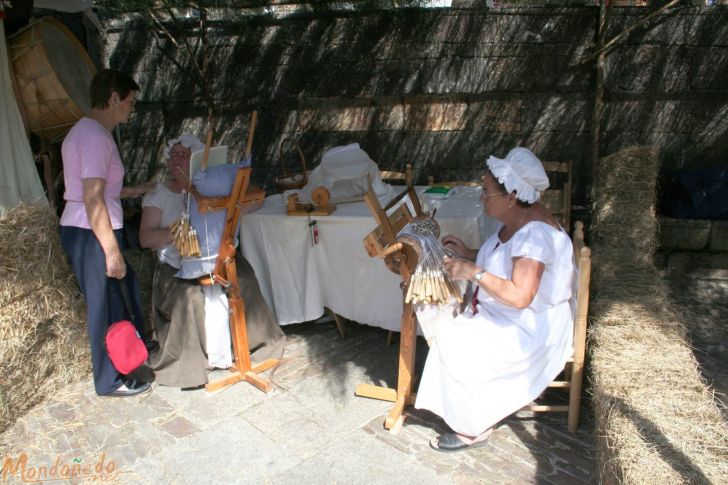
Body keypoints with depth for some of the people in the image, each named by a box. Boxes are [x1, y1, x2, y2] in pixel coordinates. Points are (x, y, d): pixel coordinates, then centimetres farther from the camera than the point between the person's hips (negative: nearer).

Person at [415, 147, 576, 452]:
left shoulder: (535, 234, -28)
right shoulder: (515, 219, 1)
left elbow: (519, 297, -34)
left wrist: (474, 272, -30)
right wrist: (468, 253, 4)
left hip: (529, 329, -9)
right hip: (500, 313, 10)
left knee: (457, 346, -19)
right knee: (440, 318, -2)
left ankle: (473, 429, 3)